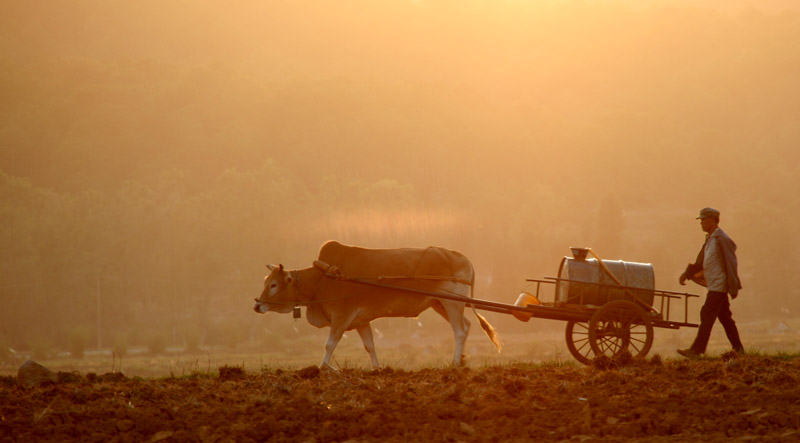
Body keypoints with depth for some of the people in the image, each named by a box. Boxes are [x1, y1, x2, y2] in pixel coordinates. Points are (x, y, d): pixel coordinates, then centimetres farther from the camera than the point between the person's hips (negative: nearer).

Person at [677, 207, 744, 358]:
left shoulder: (721, 239, -13)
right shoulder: (710, 239, 17)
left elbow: (730, 263, -16)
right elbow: (700, 262, 23)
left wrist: (733, 287, -19)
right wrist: (687, 273, 13)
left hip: (718, 285, -10)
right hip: (714, 285, 10)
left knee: (707, 316, -11)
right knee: (725, 317, 11)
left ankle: (696, 350, -13)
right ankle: (738, 348, 15)